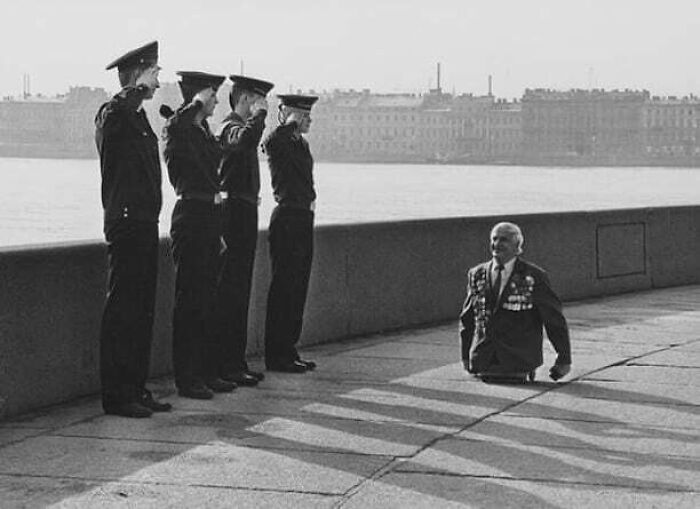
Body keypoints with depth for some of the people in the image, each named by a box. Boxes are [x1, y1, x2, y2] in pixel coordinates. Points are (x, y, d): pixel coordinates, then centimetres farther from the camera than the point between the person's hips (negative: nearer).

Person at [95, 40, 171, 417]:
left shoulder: (139, 118, 19)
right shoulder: (113, 114, -10)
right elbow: (114, 113, -38)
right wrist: (137, 91, -22)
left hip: (144, 225, 9)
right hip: (126, 225, -9)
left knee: (142, 310, 11)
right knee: (122, 310, -6)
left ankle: (136, 389, 17)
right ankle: (115, 396, -3)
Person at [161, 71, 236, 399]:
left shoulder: (203, 131, 17)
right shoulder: (176, 128, -11)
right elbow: (177, 125, -39)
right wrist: (197, 103, -22)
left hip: (209, 216, 9)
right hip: (190, 215, -9)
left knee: (207, 297, 12)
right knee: (189, 298, -5)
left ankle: (204, 372, 19)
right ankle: (185, 378, -1)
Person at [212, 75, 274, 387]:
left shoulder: (240, 125, 19)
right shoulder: (231, 126, -14)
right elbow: (246, 139, -38)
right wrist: (258, 115, -22)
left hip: (243, 213, 11)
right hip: (236, 212, -11)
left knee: (238, 291, 13)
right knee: (231, 293, -8)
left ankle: (236, 361, 18)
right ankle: (226, 365, -6)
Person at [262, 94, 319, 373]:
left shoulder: (302, 144, 16)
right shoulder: (277, 142, -11)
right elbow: (275, 138, -37)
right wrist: (292, 122, -22)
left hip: (304, 218, 9)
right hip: (287, 218, -9)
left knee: (298, 288, 11)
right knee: (284, 287, -6)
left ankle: (289, 350, 18)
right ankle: (276, 355, -1)